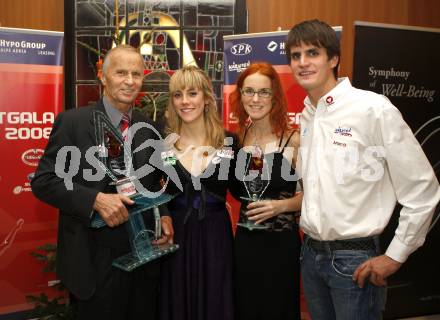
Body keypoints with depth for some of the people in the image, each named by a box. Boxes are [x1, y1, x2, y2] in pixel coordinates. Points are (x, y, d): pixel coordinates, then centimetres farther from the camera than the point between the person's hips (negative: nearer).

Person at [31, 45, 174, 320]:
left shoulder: (148, 127, 6)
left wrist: (164, 215, -5)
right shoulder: (73, 121, -8)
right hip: (97, 261, -4)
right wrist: (96, 199, -24)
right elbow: (43, 181, -11)